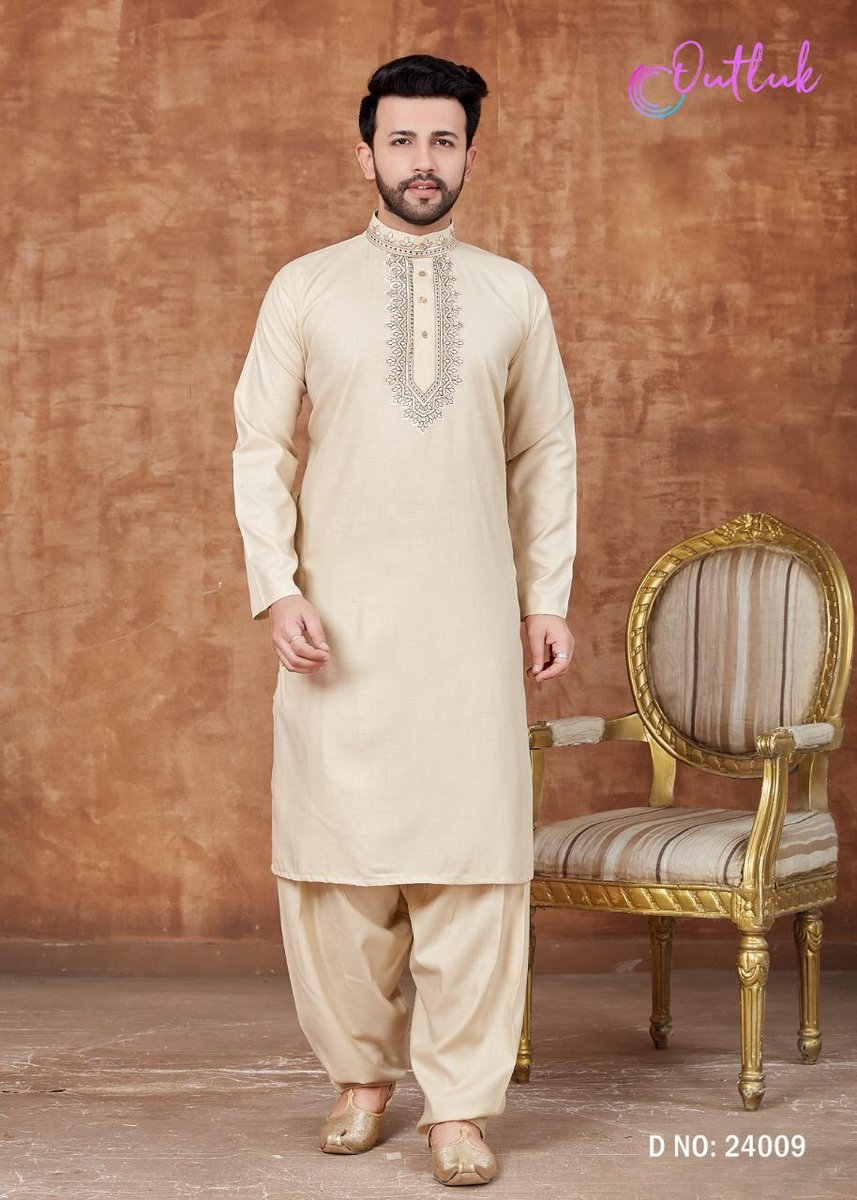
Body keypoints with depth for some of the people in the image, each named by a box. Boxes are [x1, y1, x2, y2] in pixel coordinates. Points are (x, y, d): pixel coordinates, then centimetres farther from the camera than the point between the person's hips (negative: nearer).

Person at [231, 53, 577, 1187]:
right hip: (340, 618, 0)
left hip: (471, 618, 0)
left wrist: (550, 597, 7)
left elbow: (548, 453, 13)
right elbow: (261, 447, 5)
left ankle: (459, 1104, 5)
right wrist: (277, 588, -5)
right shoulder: (305, 288, 6)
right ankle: (362, 1074, 20)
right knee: (336, 854, 2)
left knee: (474, 854, -4)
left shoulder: (514, 294, 9)